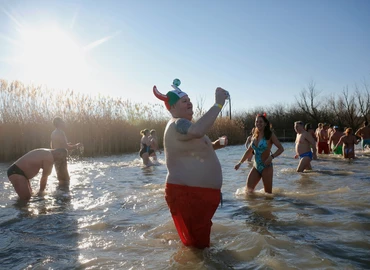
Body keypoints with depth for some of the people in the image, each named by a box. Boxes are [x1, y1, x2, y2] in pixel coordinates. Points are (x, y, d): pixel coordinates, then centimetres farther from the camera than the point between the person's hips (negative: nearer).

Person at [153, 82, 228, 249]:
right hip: (188, 194, -11)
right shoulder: (177, 124, -19)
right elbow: (197, 131, -43)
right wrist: (218, 104, -35)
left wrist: (214, 145, 11)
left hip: (198, 192, 11)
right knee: (196, 244, 2)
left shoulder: (182, 125, 17)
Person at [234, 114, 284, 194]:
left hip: (266, 167, -5)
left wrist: (272, 156, -29)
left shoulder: (270, 135, -8)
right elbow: (249, 151, 18)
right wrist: (240, 163, 16)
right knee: (249, 189, 0)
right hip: (256, 167, 5)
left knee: (268, 192, 1)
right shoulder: (255, 136, 10)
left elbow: (281, 148, -13)